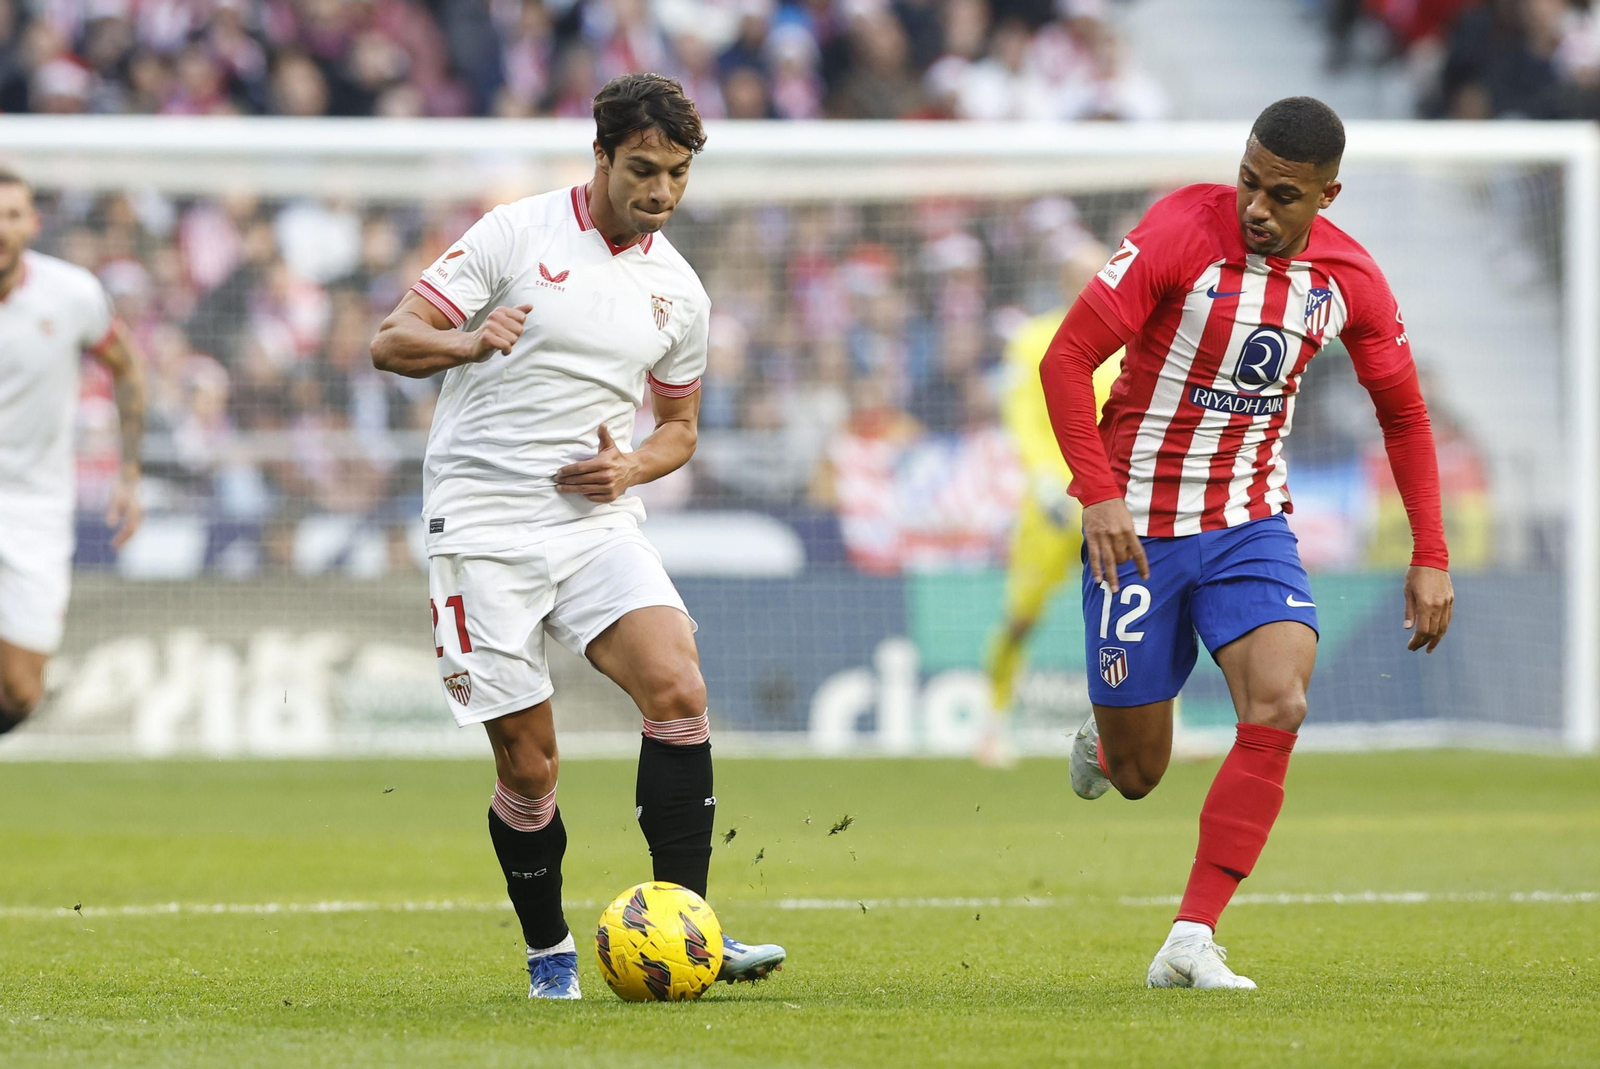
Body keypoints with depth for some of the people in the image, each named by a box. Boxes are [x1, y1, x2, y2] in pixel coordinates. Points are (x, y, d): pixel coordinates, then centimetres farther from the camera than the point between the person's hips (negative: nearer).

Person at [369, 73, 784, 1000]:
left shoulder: (679, 291, 9)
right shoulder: (517, 234, -3)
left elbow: (679, 427, 22)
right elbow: (393, 342, -5)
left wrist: (631, 467, -2)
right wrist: (469, 341, -28)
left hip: (599, 523, 3)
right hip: (484, 530, -3)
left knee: (678, 689, -21)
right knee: (529, 765, -4)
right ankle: (549, 956, 17)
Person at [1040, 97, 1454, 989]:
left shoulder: (1350, 279, -5)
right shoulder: (1181, 233, -18)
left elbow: (1404, 413, 9)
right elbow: (1068, 358, -15)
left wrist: (1431, 558, 3)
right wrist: (1100, 494, -25)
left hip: (1251, 525, 3)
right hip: (1138, 526, -3)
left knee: (1279, 706, -22)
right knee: (1137, 777, 2)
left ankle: (1192, 942, -17)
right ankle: (1104, 740, 43)